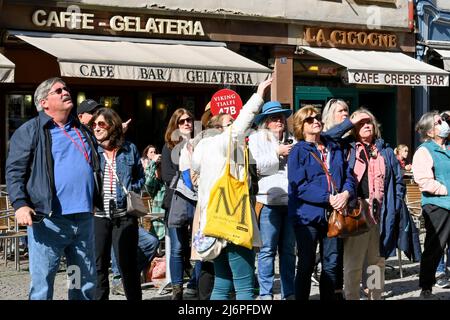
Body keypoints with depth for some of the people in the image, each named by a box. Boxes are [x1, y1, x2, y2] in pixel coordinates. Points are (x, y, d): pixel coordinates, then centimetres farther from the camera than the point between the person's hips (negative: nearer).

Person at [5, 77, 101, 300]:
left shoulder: (81, 130, 19)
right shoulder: (30, 131, 2)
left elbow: (95, 167, 29)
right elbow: (14, 171, -4)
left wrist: (98, 203, 21)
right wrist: (20, 204, -18)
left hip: (84, 219, 6)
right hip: (48, 220, -5)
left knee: (86, 285, 12)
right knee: (42, 286, -2)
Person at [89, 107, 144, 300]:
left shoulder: (129, 149, 7)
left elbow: (140, 177, 16)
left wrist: (132, 190, -1)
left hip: (124, 215, 0)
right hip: (97, 215, 0)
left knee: (127, 264, 5)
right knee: (98, 264, 6)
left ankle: (134, 297, 17)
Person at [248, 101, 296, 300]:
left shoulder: (291, 140, 19)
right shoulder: (256, 139, 7)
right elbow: (256, 166, -6)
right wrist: (278, 153, -6)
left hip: (291, 200, 4)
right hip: (269, 201, -4)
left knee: (288, 249, 7)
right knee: (268, 249, -3)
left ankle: (289, 293, 14)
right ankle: (265, 293, 4)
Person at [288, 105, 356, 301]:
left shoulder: (335, 149, 14)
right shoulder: (298, 151, -3)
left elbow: (348, 176, 12)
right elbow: (298, 186, -13)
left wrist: (346, 193, -10)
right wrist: (327, 198, -19)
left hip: (334, 214, 5)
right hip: (307, 215, -5)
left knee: (332, 265, 9)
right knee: (306, 265, 3)